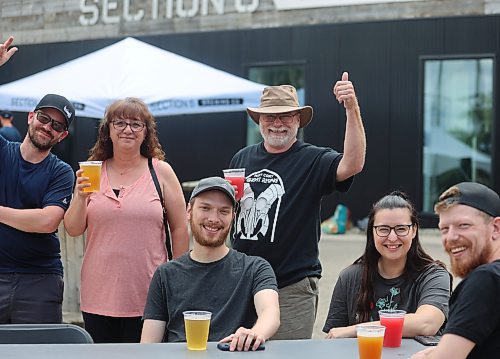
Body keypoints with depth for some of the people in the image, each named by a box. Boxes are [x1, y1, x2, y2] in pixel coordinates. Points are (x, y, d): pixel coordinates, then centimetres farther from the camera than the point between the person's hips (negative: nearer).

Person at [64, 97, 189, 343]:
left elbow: (179, 229, 4)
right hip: (99, 296, 2)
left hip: (147, 295, -2)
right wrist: (81, 196, -11)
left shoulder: (161, 171, 3)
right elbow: (73, 229, 6)